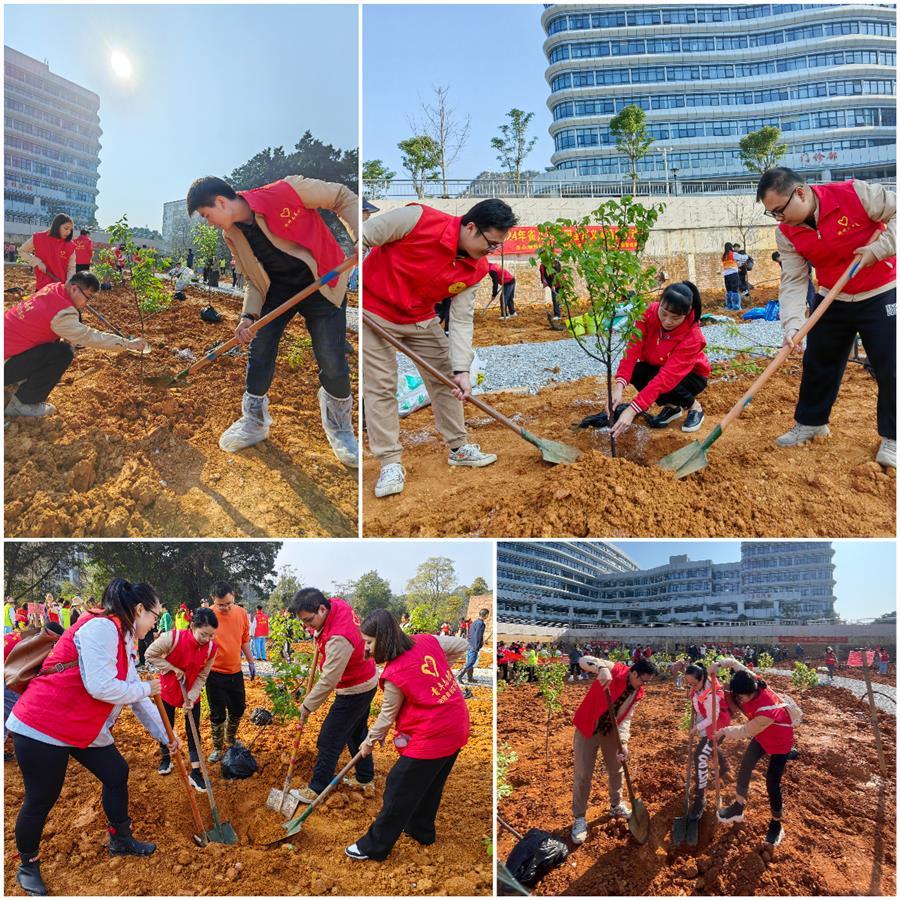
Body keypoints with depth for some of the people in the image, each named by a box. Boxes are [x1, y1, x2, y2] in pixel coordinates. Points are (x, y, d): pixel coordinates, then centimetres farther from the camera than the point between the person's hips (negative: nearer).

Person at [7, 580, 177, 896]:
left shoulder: (124, 640, 9)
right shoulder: (101, 627, -23)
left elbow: (136, 698, 15)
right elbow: (101, 687, -29)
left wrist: (165, 735, 16)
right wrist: (145, 689, -14)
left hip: (86, 729, 10)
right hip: (42, 727, -10)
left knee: (117, 774, 14)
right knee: (41, 799, 5)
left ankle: (121, 840, 32)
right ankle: (27, 866, 27)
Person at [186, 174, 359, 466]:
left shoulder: (285, 191, -24)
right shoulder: (233, 235, -3)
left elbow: (343, 197, -14)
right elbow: (255, 279, 7)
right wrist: (249, 316, -10)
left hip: (322, 284, -5)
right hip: (277, 289, 6)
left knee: (332, 364, -8)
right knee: (258, 352, 4)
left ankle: (339, 428, 17)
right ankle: (254, 421, 26)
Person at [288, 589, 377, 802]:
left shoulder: (338, 639, -37)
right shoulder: (337, 604, -11)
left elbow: (328, 682, -28)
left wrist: (307, 706, -17)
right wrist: (320, 635, 3)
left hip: (354, 692, -10)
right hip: (366, 683, 10)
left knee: (329, 740, 1)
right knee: (357, 733, 23)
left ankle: (316, 790, 14)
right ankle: (366, 780, 36)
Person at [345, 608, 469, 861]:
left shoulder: (394, 675, -20)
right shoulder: (427, 641, -4)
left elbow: (387, 716, -5)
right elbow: (461, 645, 12)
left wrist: (369, 741, 13)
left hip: (429, 740, -8)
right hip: (456, 729, 8)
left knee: (399, 790, 6)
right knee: (430, 784, 26)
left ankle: (374, 847, 18)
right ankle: (422, 831, 44)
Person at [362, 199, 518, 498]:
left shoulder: (476, 269, -12)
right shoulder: (417, 219, -29)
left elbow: (461, 320, -11)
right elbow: (363, 236, -20)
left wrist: (461, 370, -21)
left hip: (421, 319, 6)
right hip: (373, 311, -6)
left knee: (445, 378, 8)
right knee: (379, 385, -6)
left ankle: (459, 448, 23)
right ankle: (390, 464, 1)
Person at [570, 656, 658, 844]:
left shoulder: (638, 694, -6)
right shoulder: (614, 670, -23)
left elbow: (625, 719, -7)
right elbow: (584, 661, -34)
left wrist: (623, 742, -24)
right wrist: (602, 668, -53)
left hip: (610, 731, 6)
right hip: (588, 728, -6)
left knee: (616, 770, 19)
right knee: (583, 775, -2)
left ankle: (616, 805, 43)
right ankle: (579, 818, 12)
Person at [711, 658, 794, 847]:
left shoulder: (767, 711, -44)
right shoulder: (750, 681, -26)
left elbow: (745, 731, -29)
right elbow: (734, 663, -8)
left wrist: (724, 732, -15)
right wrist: (719, 664, -26)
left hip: (780, 742, -7)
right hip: (761, 736, 7)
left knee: (772, 784, -1)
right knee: (745, 768, 8)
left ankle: (776, 825, 20)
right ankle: (738, 807, 26)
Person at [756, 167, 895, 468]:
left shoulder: (856, 194, -23)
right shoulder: (786, 234, -10)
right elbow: (793, 282, -13)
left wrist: (880, 248, -24)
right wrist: (792, 325, -25)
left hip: (881, 295, -4)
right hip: (833, 300, 4)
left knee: (890, 368, -3)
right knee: (817, 363, 10)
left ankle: (892, 438, 11)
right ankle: (811, 423, 30)